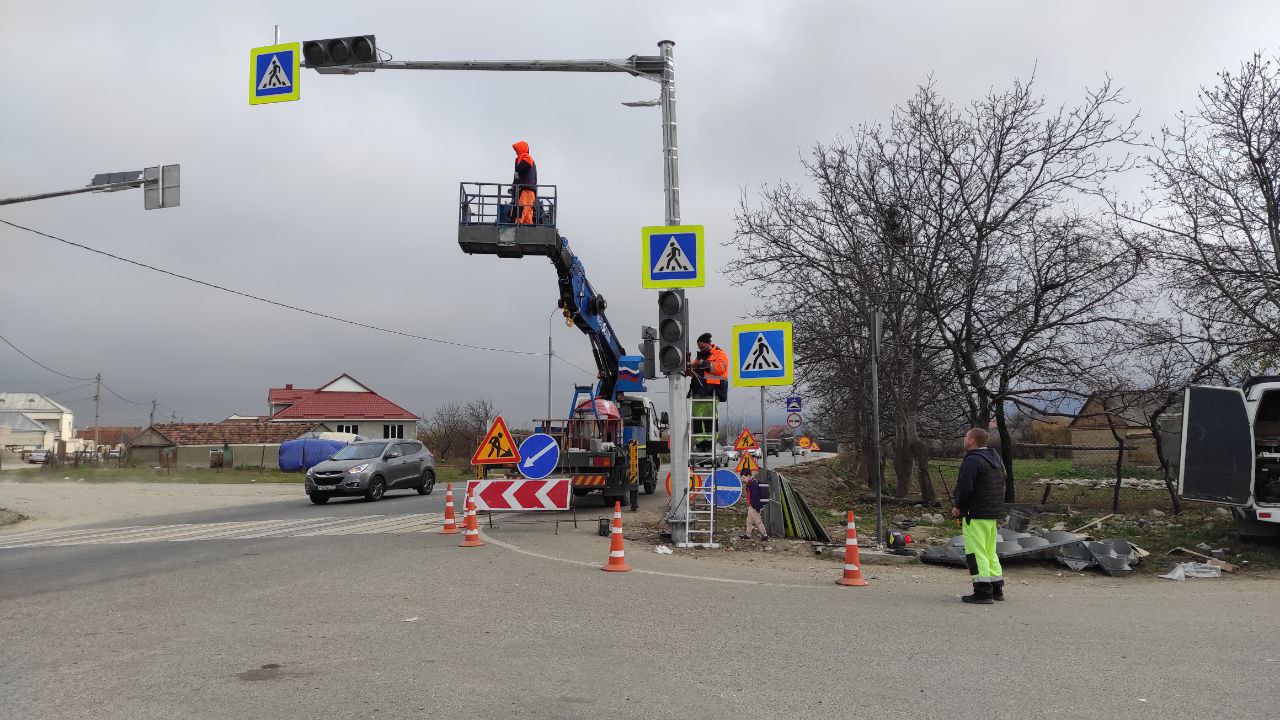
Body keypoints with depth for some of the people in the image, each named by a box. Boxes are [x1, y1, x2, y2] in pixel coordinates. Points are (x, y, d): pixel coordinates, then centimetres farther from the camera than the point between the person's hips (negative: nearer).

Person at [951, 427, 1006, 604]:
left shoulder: (973, 460, -16)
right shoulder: (996, 459, 16)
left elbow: (964, 487, -23)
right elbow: (1002, 486, 21)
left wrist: (958, 507, -8)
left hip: (976, 514, -10)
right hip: (994, 514, 10)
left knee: (976, 552, -6)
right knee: (990, 552, 17)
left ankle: (983, 592, -7)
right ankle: (997, 589, 21)